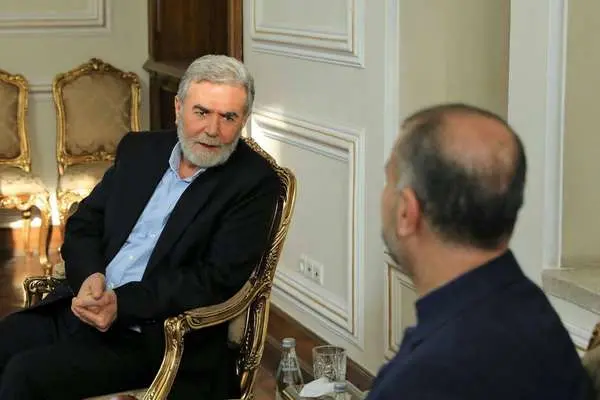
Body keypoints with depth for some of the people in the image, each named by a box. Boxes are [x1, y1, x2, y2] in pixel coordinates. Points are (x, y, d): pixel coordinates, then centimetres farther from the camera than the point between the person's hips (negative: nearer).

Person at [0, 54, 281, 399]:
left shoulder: (255, 183, -7)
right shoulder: (140, 149, 11)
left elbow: (219, 280, -13)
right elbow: (84, 223, 15)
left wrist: (123, 303, -20)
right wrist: (90, 276, -8)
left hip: (150, 337, -6)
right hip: (78, 307, 6)